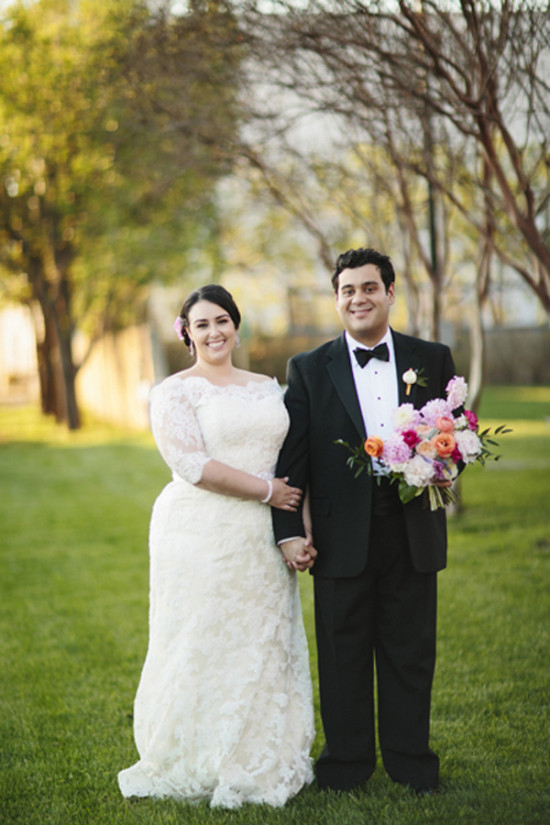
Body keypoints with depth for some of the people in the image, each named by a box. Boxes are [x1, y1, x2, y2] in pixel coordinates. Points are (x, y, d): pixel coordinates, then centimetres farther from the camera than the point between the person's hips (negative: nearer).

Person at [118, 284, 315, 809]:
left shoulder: (267, 388, 15)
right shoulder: (175, 391, -4)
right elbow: (192, 464, -15)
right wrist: (265, 490, -13)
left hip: (262, 541, 6)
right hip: (201, 536, -5)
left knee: (264, 644, 9)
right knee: (204, 645, 0)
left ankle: (261, 762, 21)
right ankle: (199, 768, 12)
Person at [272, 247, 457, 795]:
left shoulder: (433, 360, 7)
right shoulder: (309, 370, 3)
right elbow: (291, 457, 0)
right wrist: (288, 530, -7)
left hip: (413, 535, 1)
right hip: (342, 538, -1)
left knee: (411, 651, 10)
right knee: (343, 653, 8)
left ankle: (410, 759, 24)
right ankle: (347, 760, 22)